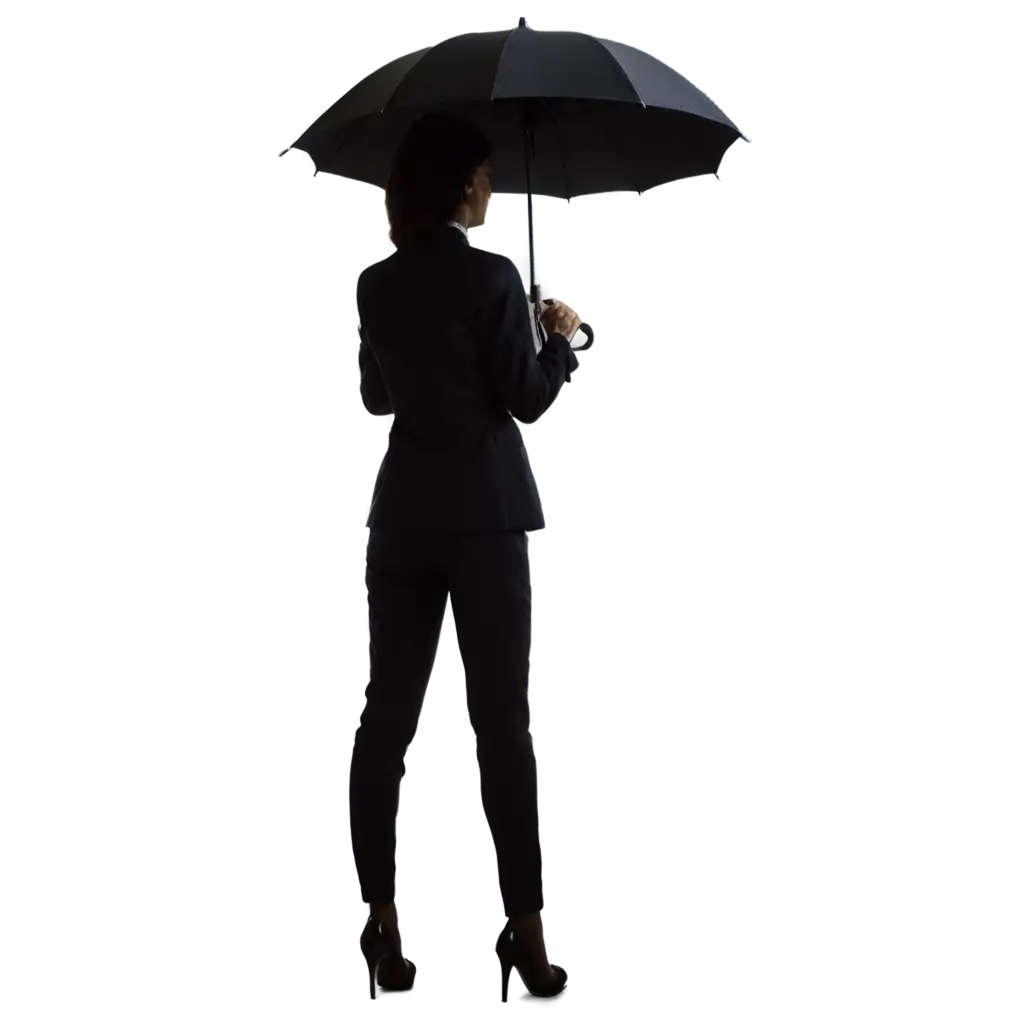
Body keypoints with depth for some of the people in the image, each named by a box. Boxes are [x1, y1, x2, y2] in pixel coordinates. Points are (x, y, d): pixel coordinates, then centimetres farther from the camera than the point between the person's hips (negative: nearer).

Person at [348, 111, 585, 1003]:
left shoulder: (379, 283, 6)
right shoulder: (490, 272, -9)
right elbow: (528, 398, -7)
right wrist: (561, 336, 9)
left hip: (403, 515, 5)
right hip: (486, 515, -4)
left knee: (387, 716, 7)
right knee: (506, 723, -2)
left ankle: (383, 918, 7)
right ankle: (527, 927, -2)